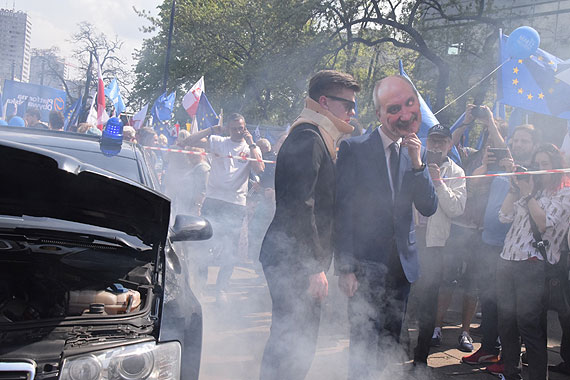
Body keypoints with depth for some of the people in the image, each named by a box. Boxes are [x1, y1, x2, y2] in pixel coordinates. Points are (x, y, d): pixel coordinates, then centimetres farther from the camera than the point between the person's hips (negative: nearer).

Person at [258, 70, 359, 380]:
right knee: (291, 343, -6)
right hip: (293, 260, -10)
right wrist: (315, 267, -21)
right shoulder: (308, 138, -13)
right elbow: (299, 207, -21)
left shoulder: (318, 139, 19)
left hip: (301, 261, 10)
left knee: (300, 342, 15)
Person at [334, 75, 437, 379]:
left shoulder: (417, 153, 7)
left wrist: (417, 163, -13)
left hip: (402, 263, 5)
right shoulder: (353, 149, -8)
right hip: (367, 264, -5)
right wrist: (345, 268, -12)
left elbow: (429, 208, 1)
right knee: (364, 346, -3)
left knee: (389, 345, 15)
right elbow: (343, 212, -9)